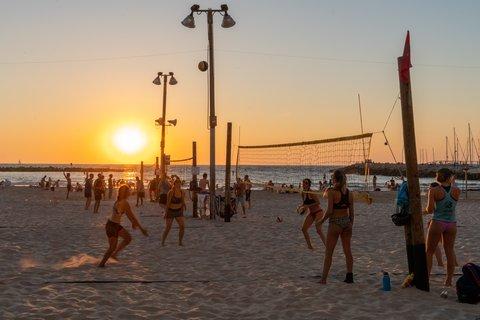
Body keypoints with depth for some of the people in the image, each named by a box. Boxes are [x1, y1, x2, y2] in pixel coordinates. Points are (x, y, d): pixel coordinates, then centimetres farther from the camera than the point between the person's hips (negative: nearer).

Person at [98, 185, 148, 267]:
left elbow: (128, 213, 18)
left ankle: (114, 254, 25)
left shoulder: (120, 200, 4)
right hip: (112, 226, -9)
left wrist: (133, 222, 27)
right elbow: (133, 216, -20)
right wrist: (142, 229, -15)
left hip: (116, 225, 9)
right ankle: (101, 263, 19)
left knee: (128, 238, 18)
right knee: (112, 247, 5)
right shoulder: (125, 203, -23)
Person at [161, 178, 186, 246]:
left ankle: (180, 242, 2)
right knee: (168, 228, -2)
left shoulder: (182, 192, -4)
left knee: (182, 226, -12)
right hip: (170, 211, -4)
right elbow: (168, 203, -15)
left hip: (178, 211, 4)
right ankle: (163, 242, 19)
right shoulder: (171, 192, -18)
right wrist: (166, 212, -14)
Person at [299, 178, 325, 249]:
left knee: (318, 230, -17)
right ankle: (309, 246, 13)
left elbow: (318, 202, -25)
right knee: (304, 229, 1)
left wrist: (307, 206, -26)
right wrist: (301, 207, -2)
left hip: (318, 212, -8)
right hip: (311, 213, 8)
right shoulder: (302, 193, 5)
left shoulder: (311, 193, -19)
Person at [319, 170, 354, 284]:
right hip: (347, 222, 5)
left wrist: (322, 220, -2)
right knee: (348, 251, 13)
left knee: (328, 252, 3)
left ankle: (324, 278, 5)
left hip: (335, 223, -5)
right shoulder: (349, 193, 3)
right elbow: (352, 212, 8)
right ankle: (349, 276, 15)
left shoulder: (331, 191, -14)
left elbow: (329, 211, -17)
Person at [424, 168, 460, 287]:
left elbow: (430, 210, -13)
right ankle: (449, 280, 16)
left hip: (437, 223, -3)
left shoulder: (434, 190, -10)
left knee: (429, 252, 8)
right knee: (450, 251, 13)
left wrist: (426, 210, 10)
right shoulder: (456, 191, -3)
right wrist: (453, 183, 32)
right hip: (452, 224, 3)